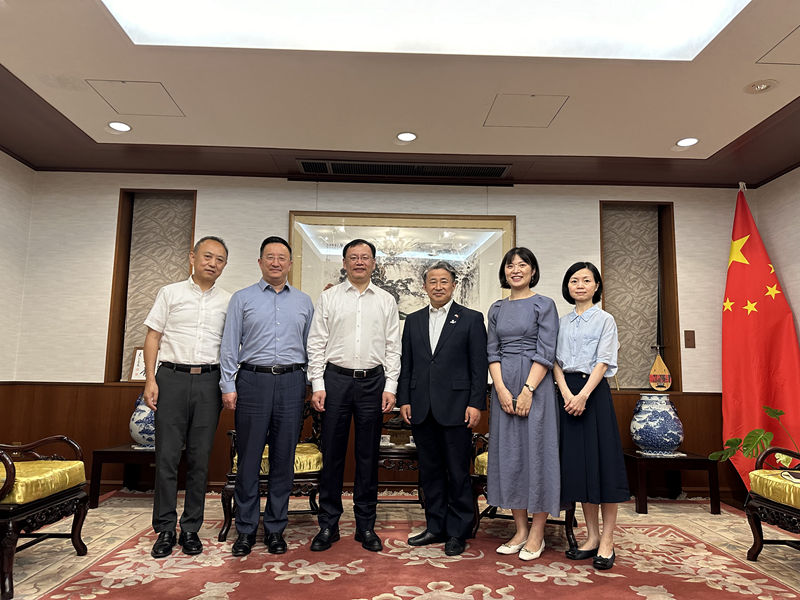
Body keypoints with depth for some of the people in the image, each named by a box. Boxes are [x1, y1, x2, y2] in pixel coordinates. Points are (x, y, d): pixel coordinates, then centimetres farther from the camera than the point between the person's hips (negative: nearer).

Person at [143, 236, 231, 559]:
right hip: (172, 377, -1)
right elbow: (153, 337, 6)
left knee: (200, 458, 5)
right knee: (167, 455, 0)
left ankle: (191, 529, 17)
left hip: (209, 380, 1)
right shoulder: (170, 293, 8)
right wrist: (150, 379, -3)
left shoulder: (228, 301, 11)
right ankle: (165, 529, 14)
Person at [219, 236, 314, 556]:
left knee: (283, 458, 6)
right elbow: (230, 346, 5)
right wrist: (228, 385, -3)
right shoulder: (242, 298, 8)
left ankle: (275, 529, 19)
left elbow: (310, 347, 14)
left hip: (291, 382, 2)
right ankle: (246, 529, 16)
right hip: (253, 380, -1)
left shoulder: (304, 301, 13)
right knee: (249, 458, 3)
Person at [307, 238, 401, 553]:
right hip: (335, 379, -1)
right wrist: (318, 385, -5)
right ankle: (328, 524, 17)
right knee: (332, 453, 4)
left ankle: (366, 525, 20)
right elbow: (316, 343, 3)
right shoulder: (328, 297, 6)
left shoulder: (387, 301, 9)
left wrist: (390, 387, -1)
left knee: (368, 455, 7)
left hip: (373, 381, 1)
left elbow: (393, 347, 7)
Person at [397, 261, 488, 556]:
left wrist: (476, 404, -9)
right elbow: (406, 363, 12)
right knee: (430, 471, 13)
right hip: (421, 409, 4)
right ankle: (436, 528, 26)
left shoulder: (471, 319, 1)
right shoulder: (413, 320, 12)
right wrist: (404, 399, 5)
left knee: (458, 473, 4)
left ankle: (458, 532, 18)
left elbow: (479, 365, -3)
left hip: (455, 408, -4)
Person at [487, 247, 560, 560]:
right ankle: (520, 530, 18)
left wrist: (527, 390, -16)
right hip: (503, 386, 5)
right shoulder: (497, 309, 12)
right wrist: (501, 389, -7)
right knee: (508, 453, 6)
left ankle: (537, 534, 11)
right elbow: (493, 352, 7)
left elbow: (546, 352, -8)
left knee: (536, 450, -1)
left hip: (534, 384, -4)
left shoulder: (544, 305, 0)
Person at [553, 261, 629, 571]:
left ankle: (607, 541, 4)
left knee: (602, 460, -5)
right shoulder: (563, 323, 14)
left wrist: (583, 395, -19)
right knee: (578, 461, 6)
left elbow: (603, 362, -7)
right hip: (568, 392, 4)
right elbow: (556, 362, 6)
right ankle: (592, 536, 16)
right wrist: (566, 394, -10)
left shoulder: (605, 320, 2)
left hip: (594, 391, -4)